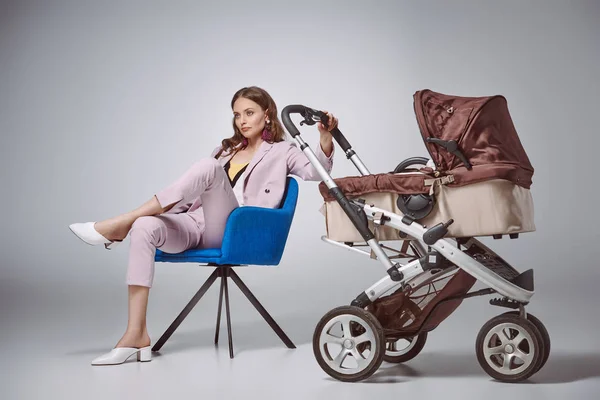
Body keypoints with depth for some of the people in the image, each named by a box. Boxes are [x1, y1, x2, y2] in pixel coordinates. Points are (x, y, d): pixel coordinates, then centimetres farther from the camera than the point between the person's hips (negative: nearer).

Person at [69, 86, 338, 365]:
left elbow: (315, 172, -7)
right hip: (195, 225, 5)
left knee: (209, 166, -30)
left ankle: (120, 226, -30)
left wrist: (325, 136, -24)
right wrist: (173, 206, 14)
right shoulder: (226, 149, 30)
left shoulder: (281, 152, 12)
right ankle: (136, 335, -30)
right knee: (145, 228, -27)